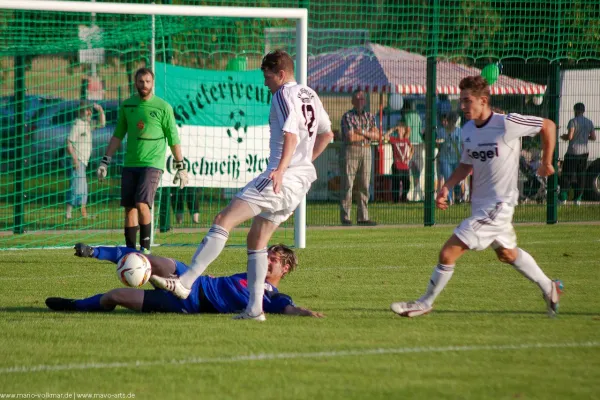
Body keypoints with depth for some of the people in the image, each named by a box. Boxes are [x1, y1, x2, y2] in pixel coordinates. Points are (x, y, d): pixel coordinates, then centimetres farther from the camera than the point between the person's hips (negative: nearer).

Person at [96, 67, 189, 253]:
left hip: (152, 164, -4)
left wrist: (180, 167, 2)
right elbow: (118, 136, 15)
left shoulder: (163, 107, -2)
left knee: (142, 204, -18)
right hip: (130, 164, 4)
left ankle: (145, 248, -8)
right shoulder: (127, 105, 9)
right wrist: (105, 161, 11)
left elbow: (173, 139, 2)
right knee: (129, 208, 3)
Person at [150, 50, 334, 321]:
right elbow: (326, 134, 30)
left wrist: (281, 169, -34)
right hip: (302, 179, 10)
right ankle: (255, 308, 8)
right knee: (256, 239, 15)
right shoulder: (310, 95, 20)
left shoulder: (283, 95, -7)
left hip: (281, 179, -10)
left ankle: (185, 282, -25)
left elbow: (291, 134, -22)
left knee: (223, 220, -16)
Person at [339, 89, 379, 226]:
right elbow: (351, 137, -15)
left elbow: (376, 136, 3)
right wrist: (368, 135, -2)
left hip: (366, 152, 5)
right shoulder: (347, 116, -4)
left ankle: (363, 217, 10)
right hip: (350, 152, -5)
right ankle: (345, 217, -5)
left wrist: (362, 132, -11)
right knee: (347, 185, -6)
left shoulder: (370, 116, 13)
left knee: (365, 185, 5)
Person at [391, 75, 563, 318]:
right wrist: (447, 188, 0)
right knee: (507, 254, 26)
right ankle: (549, 288, 44)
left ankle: (425, 303, 4)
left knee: (448, 253, -12)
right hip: (479, 204, 8)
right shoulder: (468, 130, 2)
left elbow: (548, 126, -8)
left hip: (498, 205, -8)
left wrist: (546, 162, -1)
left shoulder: (507, 124, -20)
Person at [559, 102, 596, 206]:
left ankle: (563, 198, -5)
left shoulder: (573, 121, -10)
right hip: (584, 152, 5)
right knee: (580, 176, 9)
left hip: (573, 152, -5)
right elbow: (593, 137, 10)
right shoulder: (589, 123, 7)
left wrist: (563, 137, 3)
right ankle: (578, 198, 6)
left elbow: (569, 136, -17)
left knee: (566, 175, 0)